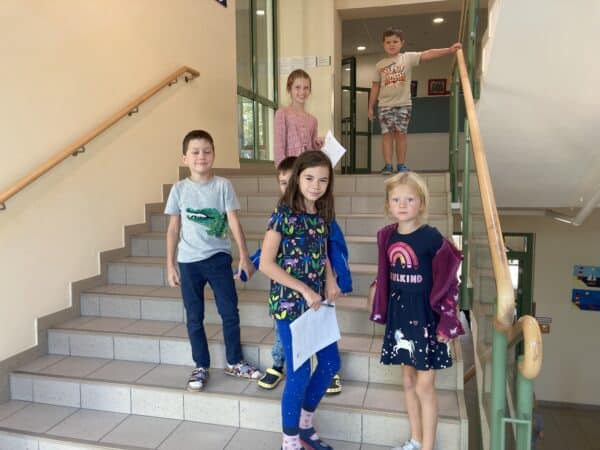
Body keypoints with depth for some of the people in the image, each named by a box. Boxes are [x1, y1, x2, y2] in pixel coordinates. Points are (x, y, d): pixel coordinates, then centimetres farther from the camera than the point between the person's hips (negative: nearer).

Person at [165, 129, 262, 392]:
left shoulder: (223, 185, -3)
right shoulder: (179, 189, 0)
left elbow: (234, 222, -4)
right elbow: (173, 229, 4)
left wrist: (244, 256, -8)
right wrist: (170, 265, 3)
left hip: (218, 257, 0)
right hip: (189, 261, 1)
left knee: (230, 311, 6)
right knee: (194, 317, 9)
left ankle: (234, 362, 25)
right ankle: (201, 367, 25)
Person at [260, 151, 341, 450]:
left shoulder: (322, 214, 4)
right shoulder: (283, 214, -16)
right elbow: (266, 264, -19)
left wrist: (330, 279, -1)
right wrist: (304, 290, -19)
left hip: (316, 301, 7)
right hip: (289, 303, -7)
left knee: (331, 363, 15)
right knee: (300, 372, 2)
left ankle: (304, 424, 38)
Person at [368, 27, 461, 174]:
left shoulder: (408, 57, 1)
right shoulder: (380, 65, 6)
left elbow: (428, 54, -11)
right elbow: (375, 87, 9)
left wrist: (449, 50, -23)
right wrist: (370, 107, 8)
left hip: (403, 104, -1)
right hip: (385, 105, 1)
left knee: (400, 134, 1)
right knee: (387, 134, -3)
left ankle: (401, 165, 8)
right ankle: (388, 165, 0)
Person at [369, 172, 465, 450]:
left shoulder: (432, 237, -15)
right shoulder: (386, 236, 1)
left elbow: (448, 283, -11)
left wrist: (446, 322, -13)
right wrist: (383, 312, 12)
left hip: (425, 317, -5)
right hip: (399, 316, 6)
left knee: (424, 386, 4)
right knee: (408, 381, 18)